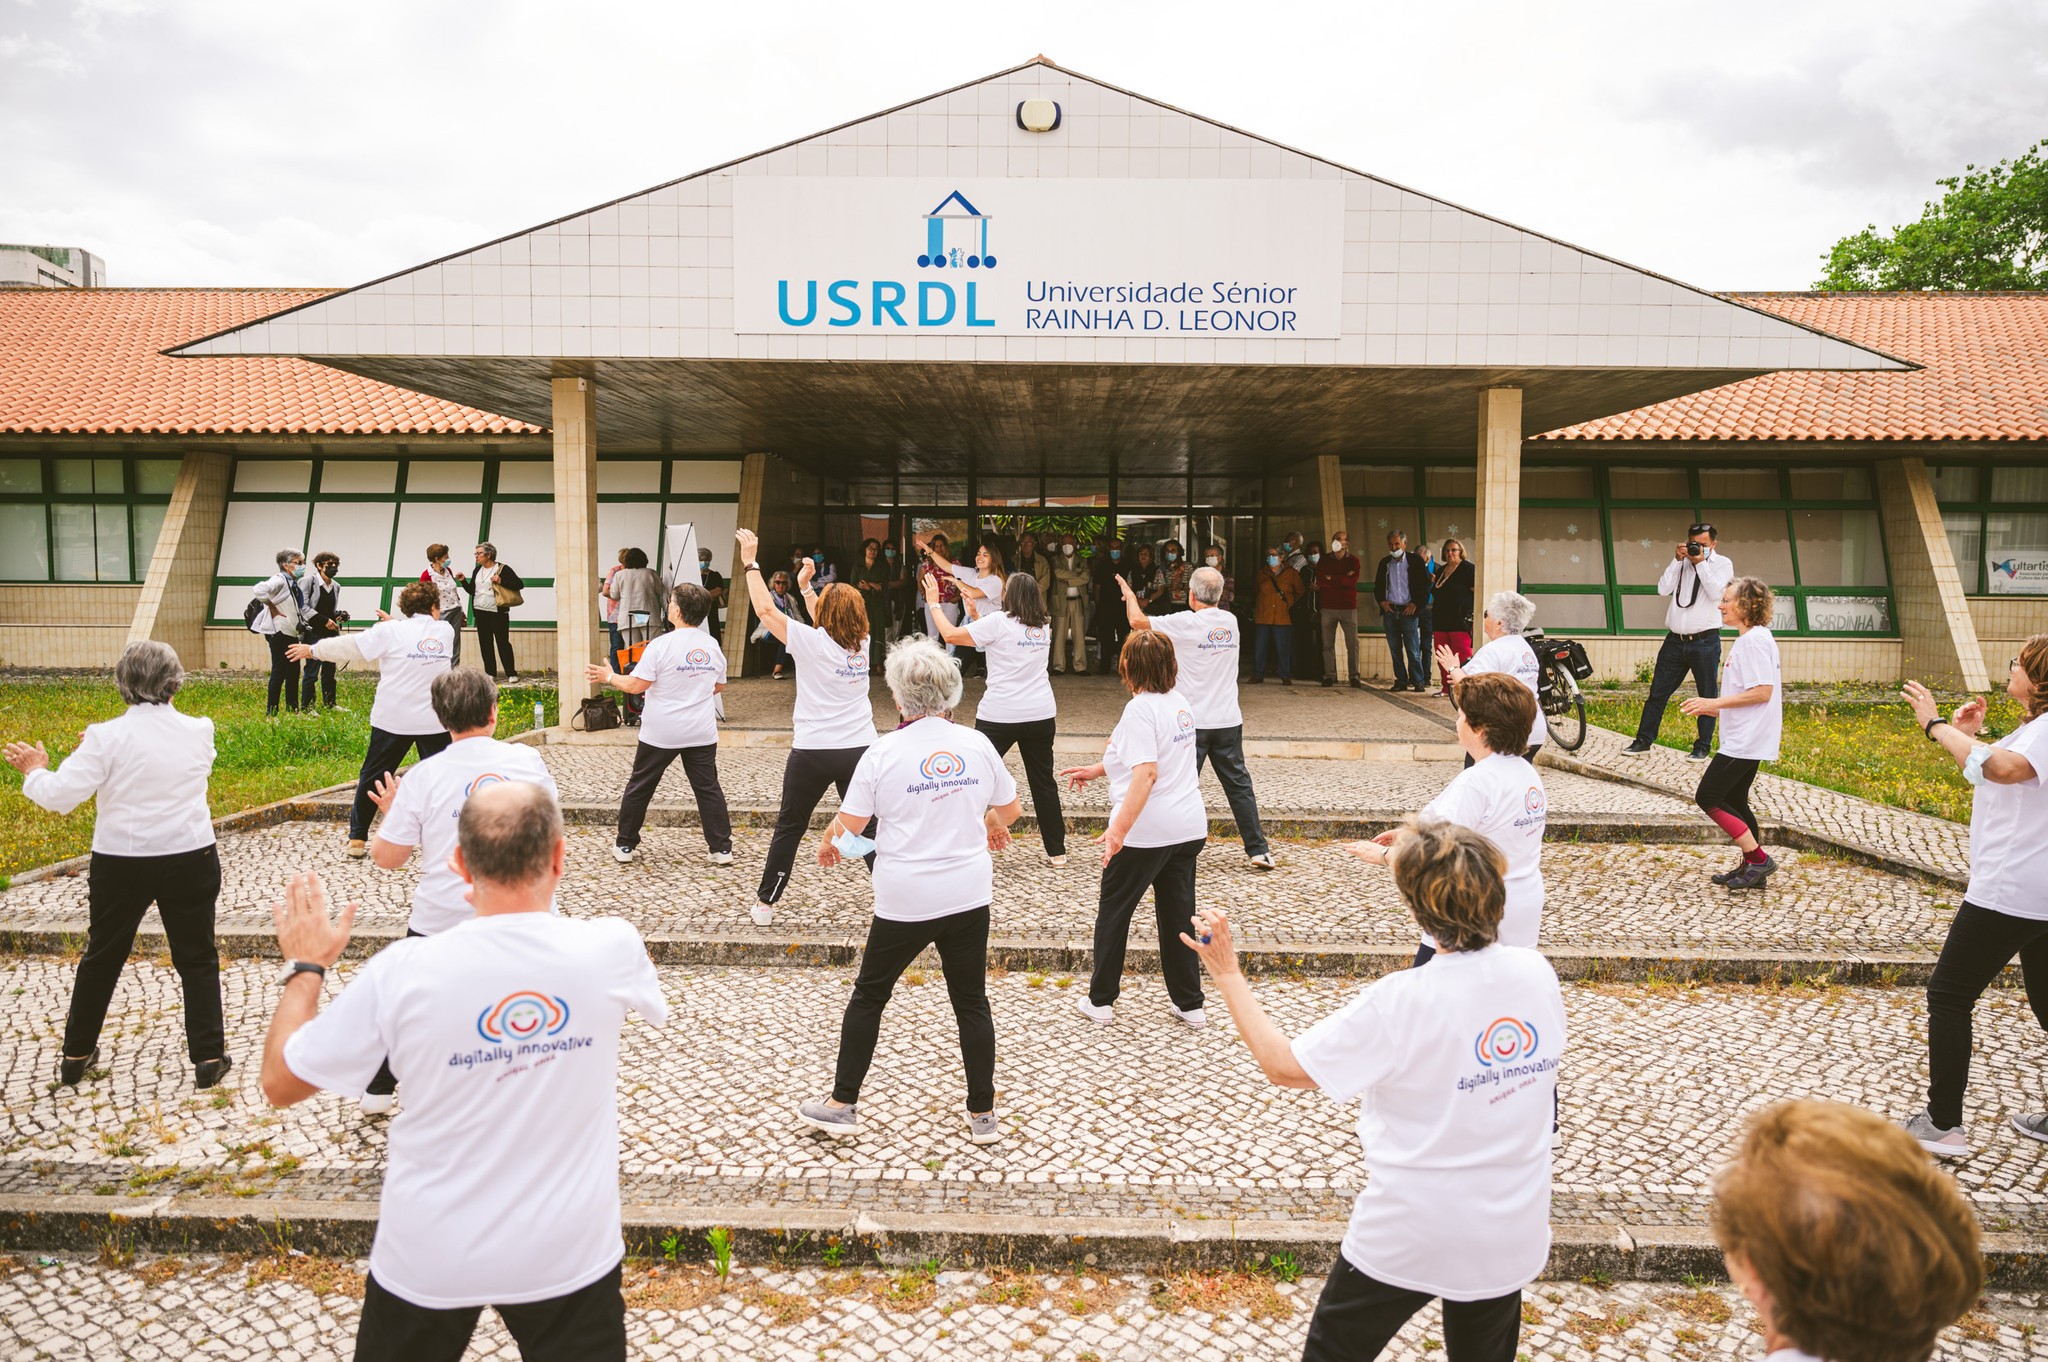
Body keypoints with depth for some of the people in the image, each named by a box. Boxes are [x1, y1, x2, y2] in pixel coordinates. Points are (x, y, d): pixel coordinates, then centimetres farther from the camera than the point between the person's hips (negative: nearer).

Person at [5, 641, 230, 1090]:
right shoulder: (199, 731, -6)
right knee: (197, 959, 11)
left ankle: (76, 1056, 33)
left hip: (121, 863, 0)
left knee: (101, 958, 18)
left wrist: (35, 771, 6)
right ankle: (209, 1058, 11)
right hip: (190, 859, 0)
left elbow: (59, 796, -15)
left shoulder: (107, 737, -14)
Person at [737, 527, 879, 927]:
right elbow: (830, 626, 24)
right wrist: (805, 587, 29)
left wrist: (750, 562, 3)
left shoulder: (812, 642, -10)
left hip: (813, 752, -3)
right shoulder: (862, 645, 3)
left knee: (789, 827, 12)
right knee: (867, 829, 11)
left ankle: (765, 904, 21)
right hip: (859, 749, 3)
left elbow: (766, 609, -5)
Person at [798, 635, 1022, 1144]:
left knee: (869, 996, 15)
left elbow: (849, 824, -6)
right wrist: (992, 825, 34)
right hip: (969, 895, 3)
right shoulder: (976, 744, -1)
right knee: (971, 1002, 13)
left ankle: (842, 1106, 23)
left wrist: (828, 846, 17)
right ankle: (983, 1116, 20)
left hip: (905, 901, -3)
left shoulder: (884, 752, -11)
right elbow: (1011, 808, 11)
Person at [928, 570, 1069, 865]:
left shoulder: (998, 621, -11)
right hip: (1041, 715, 5)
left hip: (999, 717, -5)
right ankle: (1056, 850, 20)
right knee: (1044, 782, 14)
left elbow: (951, 635, -9)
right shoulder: (1043, 626, 8)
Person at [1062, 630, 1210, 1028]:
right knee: (1179, 913, 16)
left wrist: (1119, 829, -32)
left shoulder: (1141, 709, -17)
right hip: (1189, 827, 8)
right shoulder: (1178, 701, 9)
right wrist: (1095, 770, 26)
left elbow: (1147, 772, -27)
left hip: (1145, 831, -7)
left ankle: (1101, 1001, 19)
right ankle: (1189, 1004, 22)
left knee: (1113, 910, 9)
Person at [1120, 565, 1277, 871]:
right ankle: (1258, 850, 13)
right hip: (1229, 720, 5)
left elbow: (1137, 620, -5)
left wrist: (1129, 594, 14)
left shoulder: (1186, 622, -12)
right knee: (1239, 785, 11)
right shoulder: (1231, 621, 4)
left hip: (1192, 722, -5)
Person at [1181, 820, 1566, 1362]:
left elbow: (1282, 1066, -20)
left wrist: (1227, 974, -12)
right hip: (1513, 1234, 5)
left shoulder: (1401, 1002, -27)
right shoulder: (1538, 973, -10)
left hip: (1408, 1239, -5)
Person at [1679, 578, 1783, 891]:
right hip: (1746, 738, 11)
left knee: (1708, 797, -8)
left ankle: (1758, 859, -4)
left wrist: (1715, 702, -19)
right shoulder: (1752, 639, 16)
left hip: (1746, 740, -11)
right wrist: (1713, 708, 19)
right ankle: (1750, 867, 20)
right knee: (1733, 800, 15)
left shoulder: (1754, 640, -17)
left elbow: (1762, 691, -23)